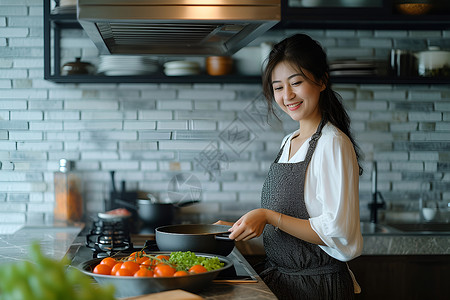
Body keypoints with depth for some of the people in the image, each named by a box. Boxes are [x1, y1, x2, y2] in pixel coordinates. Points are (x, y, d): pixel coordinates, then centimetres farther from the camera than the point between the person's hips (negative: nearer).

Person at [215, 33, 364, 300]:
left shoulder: (332, 144, -15)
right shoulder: (289, 143, 12)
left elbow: (339, 233, -21)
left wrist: (269, 216, -24)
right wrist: (238, 227, 13)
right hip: (279, 277, 7)